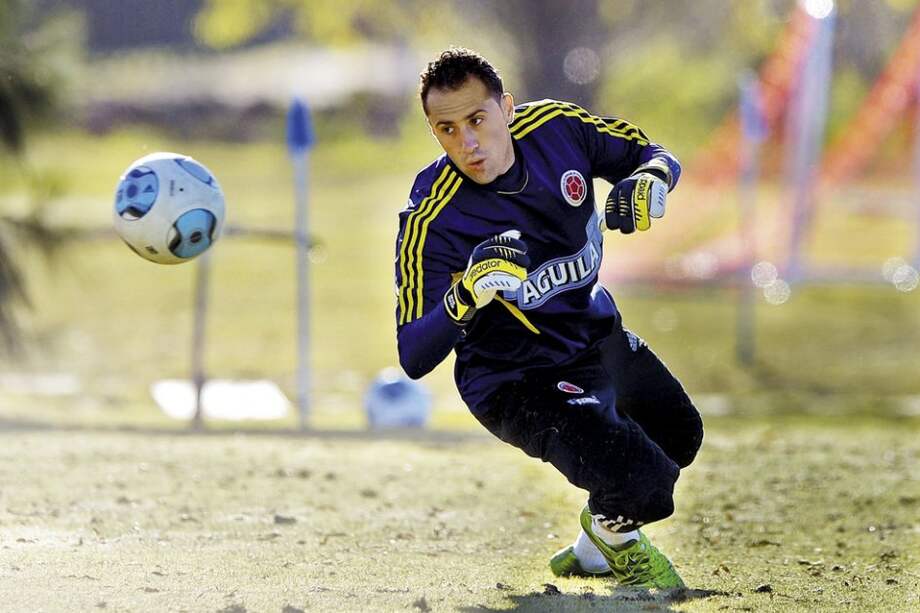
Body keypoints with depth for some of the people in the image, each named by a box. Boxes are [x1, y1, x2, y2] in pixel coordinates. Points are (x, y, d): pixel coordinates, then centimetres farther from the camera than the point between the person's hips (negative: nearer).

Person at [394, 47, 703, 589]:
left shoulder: (556, 128, -17)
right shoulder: (432, 220, -30)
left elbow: (653, 154, 0)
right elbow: (414, 358, -32)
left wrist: (649, 181, -25)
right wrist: (465, 296, -51)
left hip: (598, 334, 7)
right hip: (518, 379, -7)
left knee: (679, 436, 25)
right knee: (644, 480, -25)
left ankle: (590, 554, 49)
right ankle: (613, 532, 13)